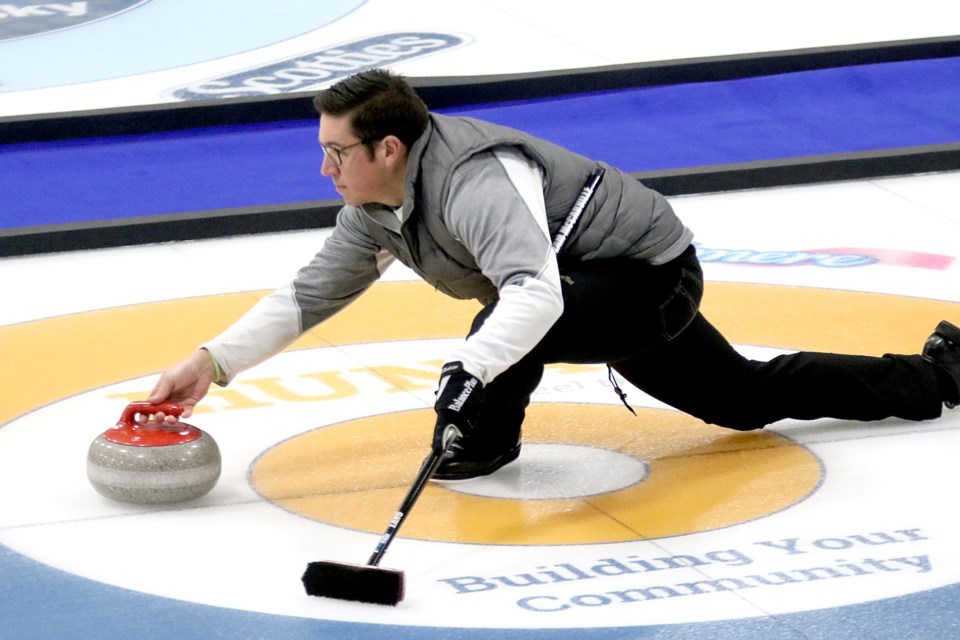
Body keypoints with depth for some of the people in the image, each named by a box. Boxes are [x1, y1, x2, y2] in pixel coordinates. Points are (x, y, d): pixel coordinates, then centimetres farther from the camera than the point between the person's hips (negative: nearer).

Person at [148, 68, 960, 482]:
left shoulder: (471, 180, -35)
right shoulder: (378, 209, -4)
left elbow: (535, 292, -49)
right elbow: (311, 293, 0)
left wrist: (472, 369, -64)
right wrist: (213, 362, -9)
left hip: (654, 277, -10)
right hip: (625, 292, 10)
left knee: (508, 328, -36)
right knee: (749, 399, 24)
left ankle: (486, 439, -8)